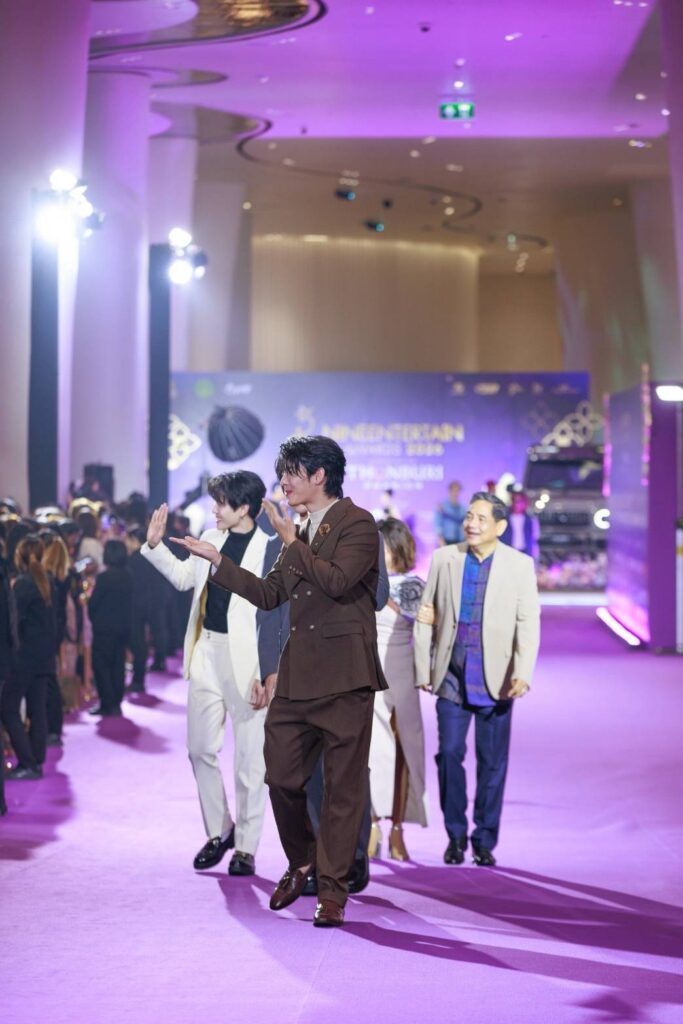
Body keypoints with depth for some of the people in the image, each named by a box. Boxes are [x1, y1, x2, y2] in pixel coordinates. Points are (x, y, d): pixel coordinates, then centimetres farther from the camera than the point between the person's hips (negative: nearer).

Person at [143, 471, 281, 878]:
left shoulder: (270, 549, -12)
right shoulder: (211, 539, 8)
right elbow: (183, 577, 26)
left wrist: (268, 675, -18)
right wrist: (156, 545, 12)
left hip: (246, 662, -6)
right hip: (206, 656, 6)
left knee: (249, 760, 3)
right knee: (201, 749, 11)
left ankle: (246, 847, 13)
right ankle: (219, 830, 27)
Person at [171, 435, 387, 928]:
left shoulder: (357, 523, -6)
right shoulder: (301, 532, 18)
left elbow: (338, 581, -21)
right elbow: (268, 594, 20)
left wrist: (292, 541, -12)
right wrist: (217, 559, 15)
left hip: (345, 674, -7)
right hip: (298, 674, 7)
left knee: (343, 786, 0)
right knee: (282, 777, 8)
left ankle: (332, 889, 7)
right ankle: (300, 864, 29)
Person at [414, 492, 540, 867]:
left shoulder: (520, 565, 0)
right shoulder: (444, 559, 4)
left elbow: (528, 624, -3)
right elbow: (426, 617, 6)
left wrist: (522, 674, -13)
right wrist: (423, 670, 2)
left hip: (494, 681, -1)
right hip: (452, 678, 1)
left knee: (492, 763, 4)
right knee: (449, 755, 0)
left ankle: (484, 840, 15)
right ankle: (455, 836, 15)